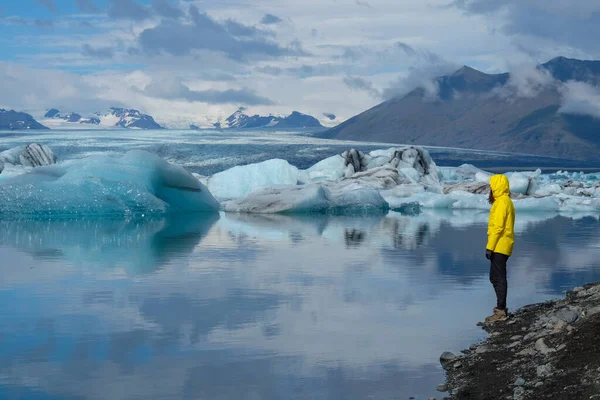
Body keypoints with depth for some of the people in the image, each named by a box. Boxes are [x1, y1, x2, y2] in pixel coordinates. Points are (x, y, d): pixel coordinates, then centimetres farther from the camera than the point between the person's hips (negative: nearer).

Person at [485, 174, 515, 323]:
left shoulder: (502, 202, -14)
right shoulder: (505, 201, 17)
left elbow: (498, 227, -20)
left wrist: (490, 247, -20)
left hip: (499, 247, -10)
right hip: (501, 247, 10)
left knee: (498, 278, -9)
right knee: (497, 278, 17)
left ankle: (501, 311, -9)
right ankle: (501, 307, 25)